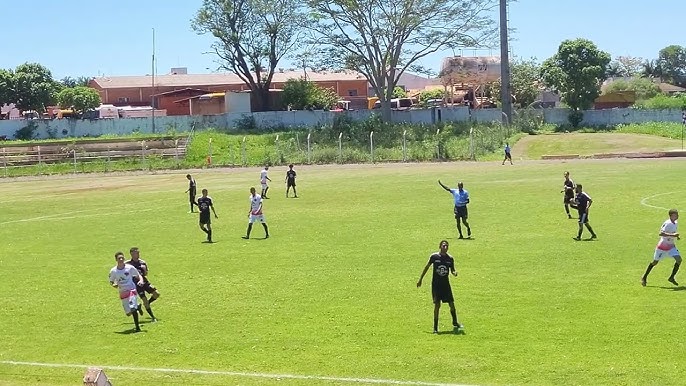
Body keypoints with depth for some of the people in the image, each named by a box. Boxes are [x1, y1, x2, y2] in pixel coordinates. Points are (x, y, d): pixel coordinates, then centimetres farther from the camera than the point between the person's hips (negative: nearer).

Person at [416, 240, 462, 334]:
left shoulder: (450, 258, 0)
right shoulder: (434, 256, -6)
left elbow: (452, 270, 11)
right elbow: (427, 267, 4)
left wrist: (454, 273, -14)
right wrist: (420, 279, 7)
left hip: (446, 284, 3)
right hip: (436, 284, -3)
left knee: (452, 304, 6)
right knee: (437, 305, -8)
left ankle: (455, 323, 30)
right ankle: (435, 327, 1)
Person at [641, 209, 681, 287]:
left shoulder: (675, 223, 5)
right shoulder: (667, 223, -23)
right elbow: (661, 233, -34)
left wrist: (676, 236, 5)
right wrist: (672, 235, -38)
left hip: (671, 246, 7)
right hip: (662, 246, -7)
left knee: (679, 259, -12)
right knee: (655, 262, 5)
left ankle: (671, 277, -1)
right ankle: (644, 278, 22)